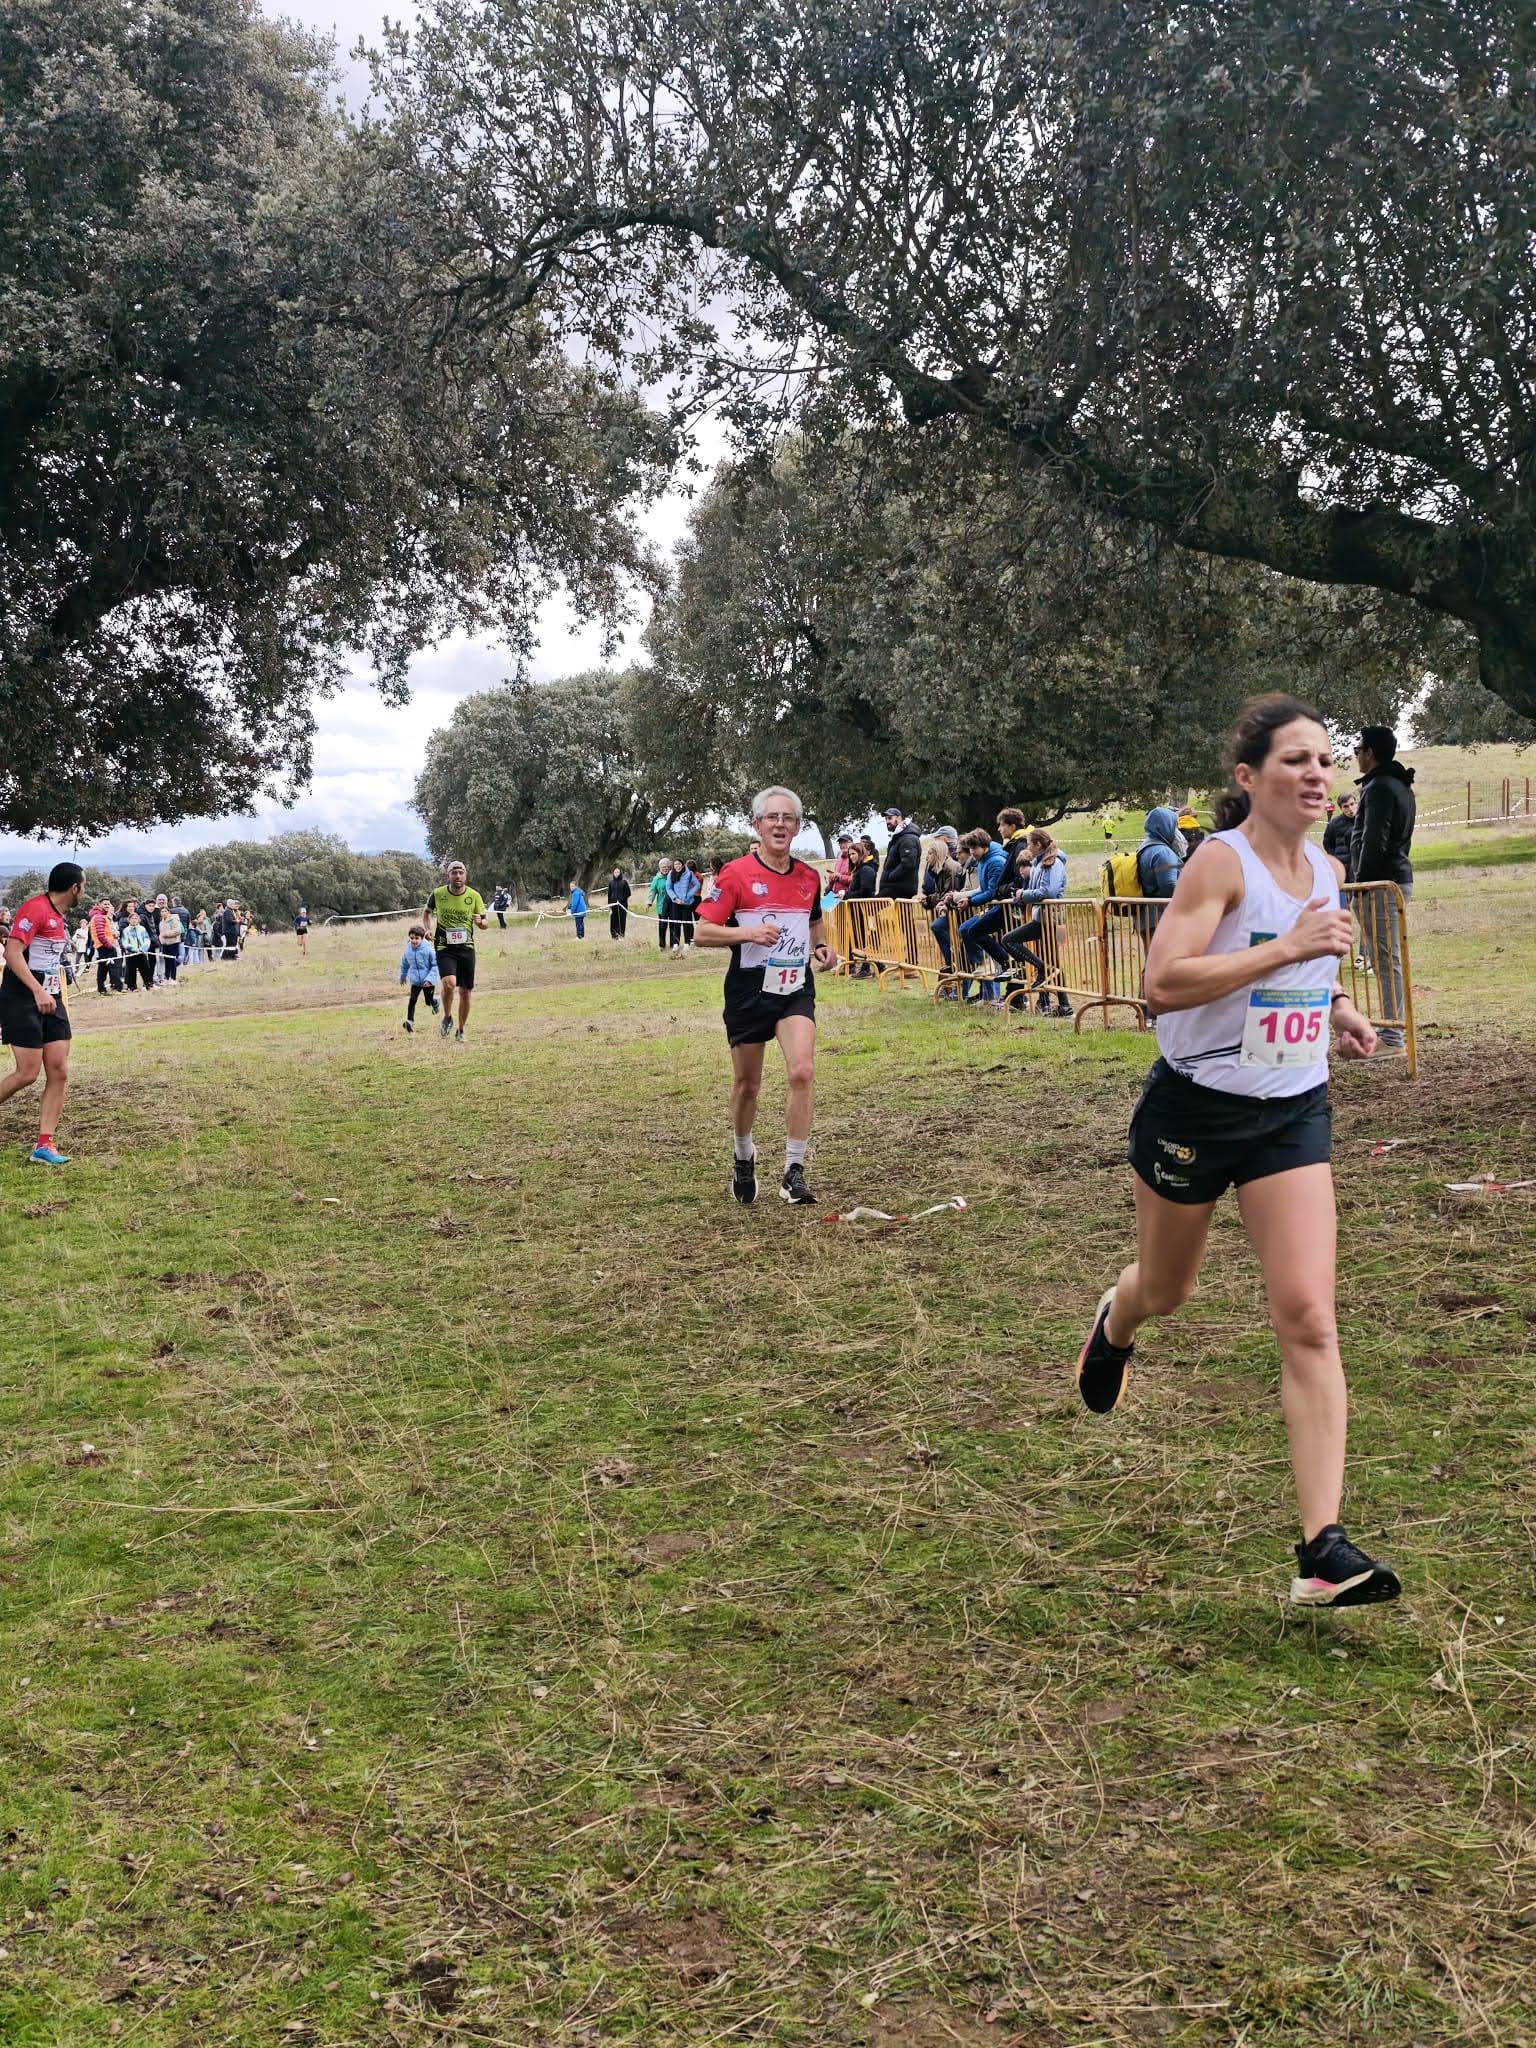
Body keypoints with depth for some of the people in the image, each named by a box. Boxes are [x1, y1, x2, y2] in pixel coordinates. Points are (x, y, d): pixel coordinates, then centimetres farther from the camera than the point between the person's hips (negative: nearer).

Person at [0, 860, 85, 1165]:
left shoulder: (61, 916, 14)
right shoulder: (35, 908, -14)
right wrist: (38, 991, -31)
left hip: (50, 1000, 9)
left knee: (59, 1073, 0)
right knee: (28, 1073, -10)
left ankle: (44, 1145, 4)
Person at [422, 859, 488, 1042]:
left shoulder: (474, 896, -2)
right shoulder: (438, 894, -4)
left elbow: (485, 923, 7)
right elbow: (427, 912, 16)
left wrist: (480, 921, -17)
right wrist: (428, 929, -2)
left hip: (467, 947, 2)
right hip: (444, 947, -2)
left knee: (466, 992, 5)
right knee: (449, 982, -25)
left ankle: (461, 1031, 25)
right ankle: (447, 1018, 2)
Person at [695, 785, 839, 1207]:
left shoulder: (809, 877, 6)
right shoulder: (736, 873, -8)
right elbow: (703, 932, -10)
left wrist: (821, 947, 4)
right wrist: (747, 933, -25)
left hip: (796, 987, 2)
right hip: (749, 990, -2)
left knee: (802, 1071, -17)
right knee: (747, 1084, 10)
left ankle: (794, 1172, -10)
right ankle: (743, 1159, 36)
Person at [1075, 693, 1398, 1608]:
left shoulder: (1328, 871, 5)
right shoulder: (1221, 862, -16)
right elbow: (1164, 981, -29)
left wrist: (1339, 1008, 6)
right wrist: (1287, 949, -33)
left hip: (1294, 1114, 4)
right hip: (1195, 1109, -4)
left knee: (1310, 1321, -9)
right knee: (1167, 1288, 19)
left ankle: (1325, 1548, -10)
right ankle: (1115, 1326, 58)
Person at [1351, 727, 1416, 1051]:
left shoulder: (1379, 787, -14)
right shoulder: (1402, 786, 18)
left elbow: (1373, 841, -20)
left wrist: (1361, 880, -14)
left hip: (1381, 883, -11)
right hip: (1399, 877, 11)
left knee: (1384, 959, -9)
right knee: (1389, 958, 15)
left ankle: (1392, 1036, -9)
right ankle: (1394, 1028, 20)